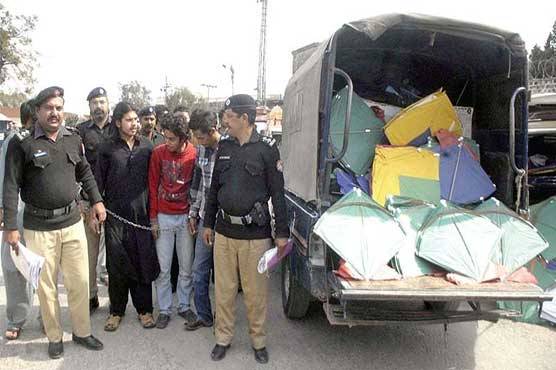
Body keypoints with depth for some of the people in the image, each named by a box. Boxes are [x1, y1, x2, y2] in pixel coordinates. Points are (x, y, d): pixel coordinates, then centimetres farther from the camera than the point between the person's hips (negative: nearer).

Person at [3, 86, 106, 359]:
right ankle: (54, 337, 27)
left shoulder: (74, 140, 4)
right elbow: (11, 187, -8)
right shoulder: (22, 144, -8)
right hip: (39, 227, -3)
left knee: (80, 281, 10)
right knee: (46, 285, 10)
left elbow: (85, 172, 17)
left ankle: (82, 332, 28)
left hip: (72, 223, 3)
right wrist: (11, 227, -10)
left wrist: (96, 200, 7)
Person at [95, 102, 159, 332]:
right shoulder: (107, 148, 3)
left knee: (143, 261, 5)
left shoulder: (147, 146, 6)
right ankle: (116, 310, 21)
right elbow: (98, 181, 4)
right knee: (116, 263, 6)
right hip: (115, 214, 0)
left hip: (141, 213, 1)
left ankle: (144, 309, 19)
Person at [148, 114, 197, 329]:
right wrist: (153, 218, -1)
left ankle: (184, 306, 26)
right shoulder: (158, 153, -5)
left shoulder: (194, 154, -6)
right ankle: (164, 309, 20)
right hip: (163, 217, 0)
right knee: (163, 268, 6)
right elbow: (153, 186, 0)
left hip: (186, 217, 0)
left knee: (186, 267, 10)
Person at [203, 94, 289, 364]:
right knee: (224, 289, 13)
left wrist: (282, 233, -6)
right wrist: (208, 224, 16)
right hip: (224, 231, 4)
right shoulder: (224, 147, 8)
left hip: (255, 234, -4)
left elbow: (278, 193, -5)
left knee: (255, 292, 7)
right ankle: (223, 338, 30)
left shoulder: (266, 148, -6)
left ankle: (258, 341, 26)